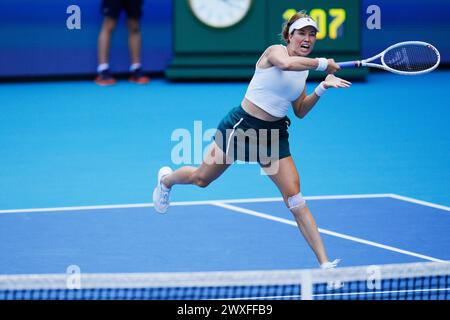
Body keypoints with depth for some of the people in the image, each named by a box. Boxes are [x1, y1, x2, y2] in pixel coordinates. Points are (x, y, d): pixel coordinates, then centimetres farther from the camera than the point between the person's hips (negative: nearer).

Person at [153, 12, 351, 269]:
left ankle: (325, 263, -11)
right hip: (242, 124, -5)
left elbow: (300, 111, 11)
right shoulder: (275, 51, -15)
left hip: (275, 134, 5)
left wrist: (322, 89, -2)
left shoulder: (304, 68, 6)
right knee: (201, 179, 15)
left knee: (295, 198, -8)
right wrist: (322, 64, -31)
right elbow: (286, 63, -40)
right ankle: (166, 179, 52)